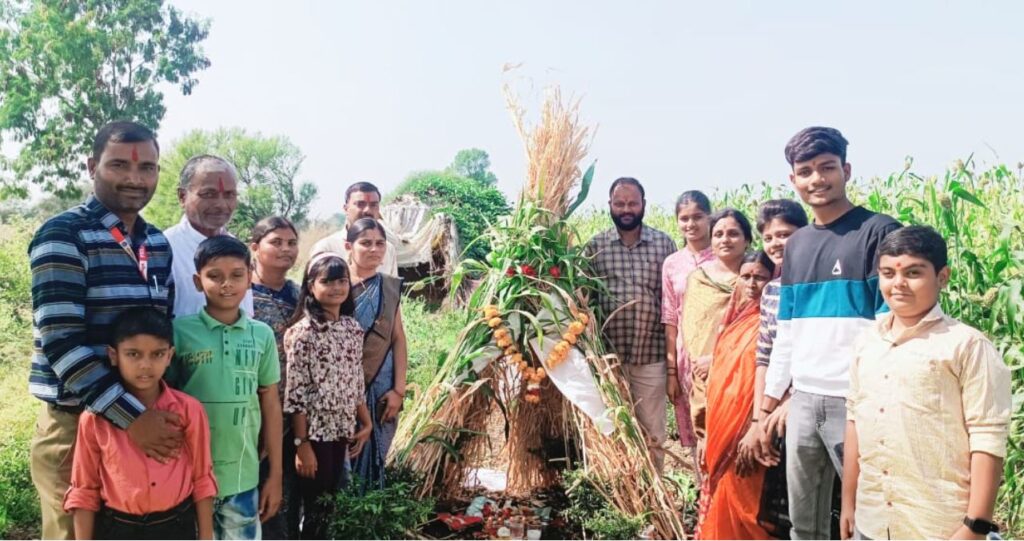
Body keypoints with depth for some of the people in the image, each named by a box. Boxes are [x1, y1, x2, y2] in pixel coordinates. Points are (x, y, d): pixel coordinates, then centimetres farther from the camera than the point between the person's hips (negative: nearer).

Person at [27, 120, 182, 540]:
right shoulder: (63, 236, -11)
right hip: (75, 424, -6)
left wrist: (167, 412, 7)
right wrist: (132, 416, -23)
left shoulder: (158, 243, 8)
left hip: (148, 420, 6)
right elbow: (60, 342, -19)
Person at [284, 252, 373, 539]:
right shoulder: (303, 331, -14)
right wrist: (301, 443, -16)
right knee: (315, 508, 4)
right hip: (314, 431, -6)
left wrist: (366, 421, 10)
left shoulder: (352, 328, 6)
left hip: (342, 429, 6)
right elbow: (295, 392, -15)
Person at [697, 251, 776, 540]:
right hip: (722, 425, 7)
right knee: (721, 499, 15)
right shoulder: (735, 321, 12)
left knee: (738, 501, 0)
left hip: (745, 430, -7)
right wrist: (708, 433, 16)